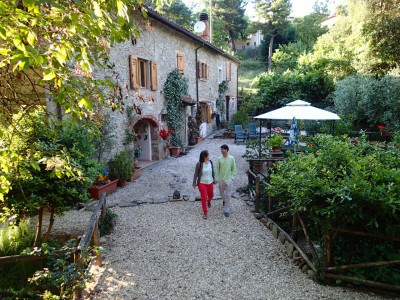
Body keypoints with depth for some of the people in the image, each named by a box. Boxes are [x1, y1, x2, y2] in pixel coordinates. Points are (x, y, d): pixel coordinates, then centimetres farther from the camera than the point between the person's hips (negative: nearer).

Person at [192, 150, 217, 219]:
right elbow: (196, 174, -11)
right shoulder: (199, 164, -19)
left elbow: (213, 171, 7)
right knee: (204, 198, -2)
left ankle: (208, 201, 58)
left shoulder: (210, 162, -7)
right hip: (202, 183, -4)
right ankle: (205, 213, 13)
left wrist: (214, 179, 14)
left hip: (210, 182, 4)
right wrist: (194, 183, -9)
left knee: (211, 195, 22)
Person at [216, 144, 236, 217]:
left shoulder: (231, 158, -9)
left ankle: (226, 210, 9)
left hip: (229, 179, -2)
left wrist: (232, 177, -5)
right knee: (221, 193, 19)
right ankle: (224, 200, 52)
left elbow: (234, 169, 0)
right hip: (221, 179, 2)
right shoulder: (219, 159, -5)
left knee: (228, 195, -1)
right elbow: (217, 169, 2)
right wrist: (217, 178, 0)